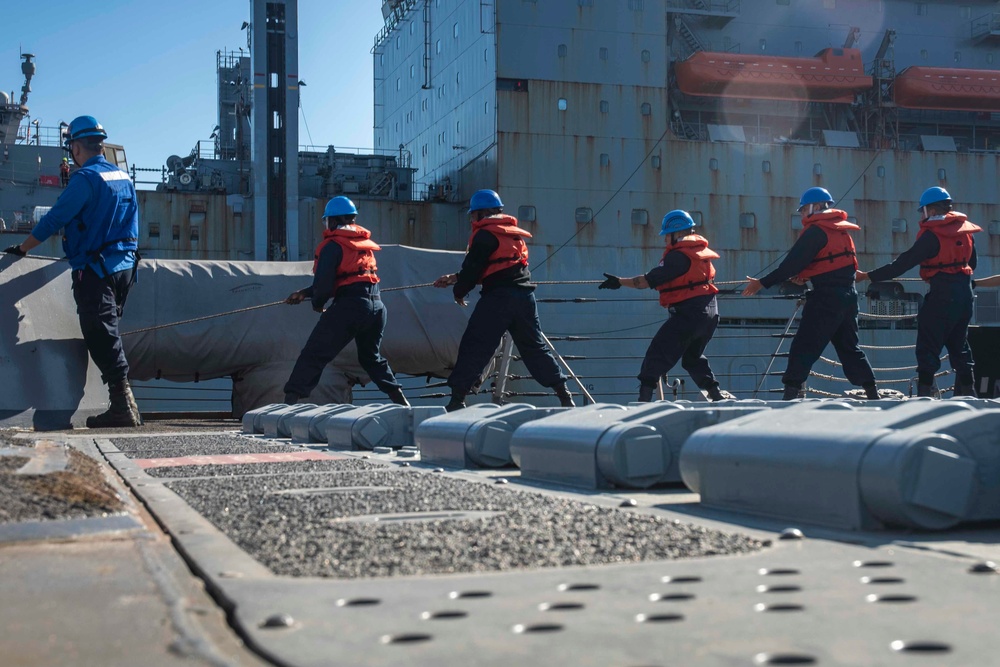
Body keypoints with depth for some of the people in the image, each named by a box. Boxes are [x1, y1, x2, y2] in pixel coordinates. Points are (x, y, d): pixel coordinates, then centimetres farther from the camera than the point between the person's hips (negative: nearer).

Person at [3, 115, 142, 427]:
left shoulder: (86, 178, -13)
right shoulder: (124, 177, 11)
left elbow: (55, 219, -13)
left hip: (94, 270, -8)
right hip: (125, 267, 8)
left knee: (102, 337, -10)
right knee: (108, 333, 19)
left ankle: (123, 406, -17)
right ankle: (123, 405, 23)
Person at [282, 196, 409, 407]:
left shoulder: (333, 245, -4)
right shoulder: (363, 243, 20)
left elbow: (324, 282, -10)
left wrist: (317, 304, 12)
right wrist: (304, 293, 25)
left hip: (350, 306, -7)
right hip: (376, 306, 7)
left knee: (314, 355, -6)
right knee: (372, 356, 26)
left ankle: (290, 400, -15)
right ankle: (400, 399, 22)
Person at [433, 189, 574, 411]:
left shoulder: (485, 234, -5)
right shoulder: (513, 232, 23)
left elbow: (473, 268, -7)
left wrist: (459, 291, 11)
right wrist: (455, 278, 27)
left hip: (499, 297, -8)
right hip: (524, 295, 8)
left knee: (474, 347, -5)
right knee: (534, 347, 15)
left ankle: (458, 399, -9)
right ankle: (564, 394, 12)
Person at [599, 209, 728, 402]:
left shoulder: (678, 256, -14)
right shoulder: (701, 250, 13)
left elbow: (649, 281, -17)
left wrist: (619, 282, -12)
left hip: (688, 313, -9)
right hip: (710, 312, 9)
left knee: (658, 354, -9)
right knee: (693, 357, 26)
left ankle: (644, 398, -17)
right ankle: (716, 395, 22)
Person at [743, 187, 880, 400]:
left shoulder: (816, 231, -10)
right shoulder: (841, 229, 15)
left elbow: (792, 263, -15)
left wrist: (762, 283, -13)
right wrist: (806, 275, 20)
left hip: (826, 297, -9)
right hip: (848, 294, 9)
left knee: (804, 345, -8)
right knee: (848, 345, 17)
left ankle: (792, 390, -15)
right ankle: (871, 389, 17)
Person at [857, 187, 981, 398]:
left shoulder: (932, 235, -15)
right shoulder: (965, 229, 8)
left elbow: (903, 263, -17)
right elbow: (971, 262, 17)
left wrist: (868, 276, -15)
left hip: (942, 294, -8)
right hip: (964, 292, 8)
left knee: (928, 346, -3)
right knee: (958, 343, 17)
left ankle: (925, 390, -7)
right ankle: (967, 390, 20)